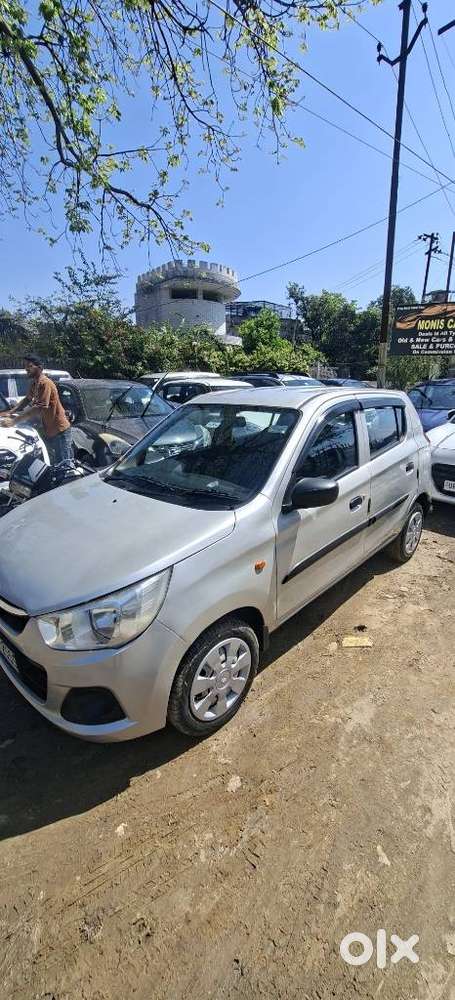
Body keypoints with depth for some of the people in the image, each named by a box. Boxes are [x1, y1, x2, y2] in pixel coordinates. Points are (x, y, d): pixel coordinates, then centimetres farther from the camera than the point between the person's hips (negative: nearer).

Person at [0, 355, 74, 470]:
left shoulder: (45, 383, -19)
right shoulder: (34, 383, 10)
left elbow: (38, 409, -26)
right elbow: (27, 399, 21)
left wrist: (14, 421, -26)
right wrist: (10, 413, 7)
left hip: (60, 430, -10)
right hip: (48, 431, 10)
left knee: (65, 466, -8)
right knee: (55, 465, 15)